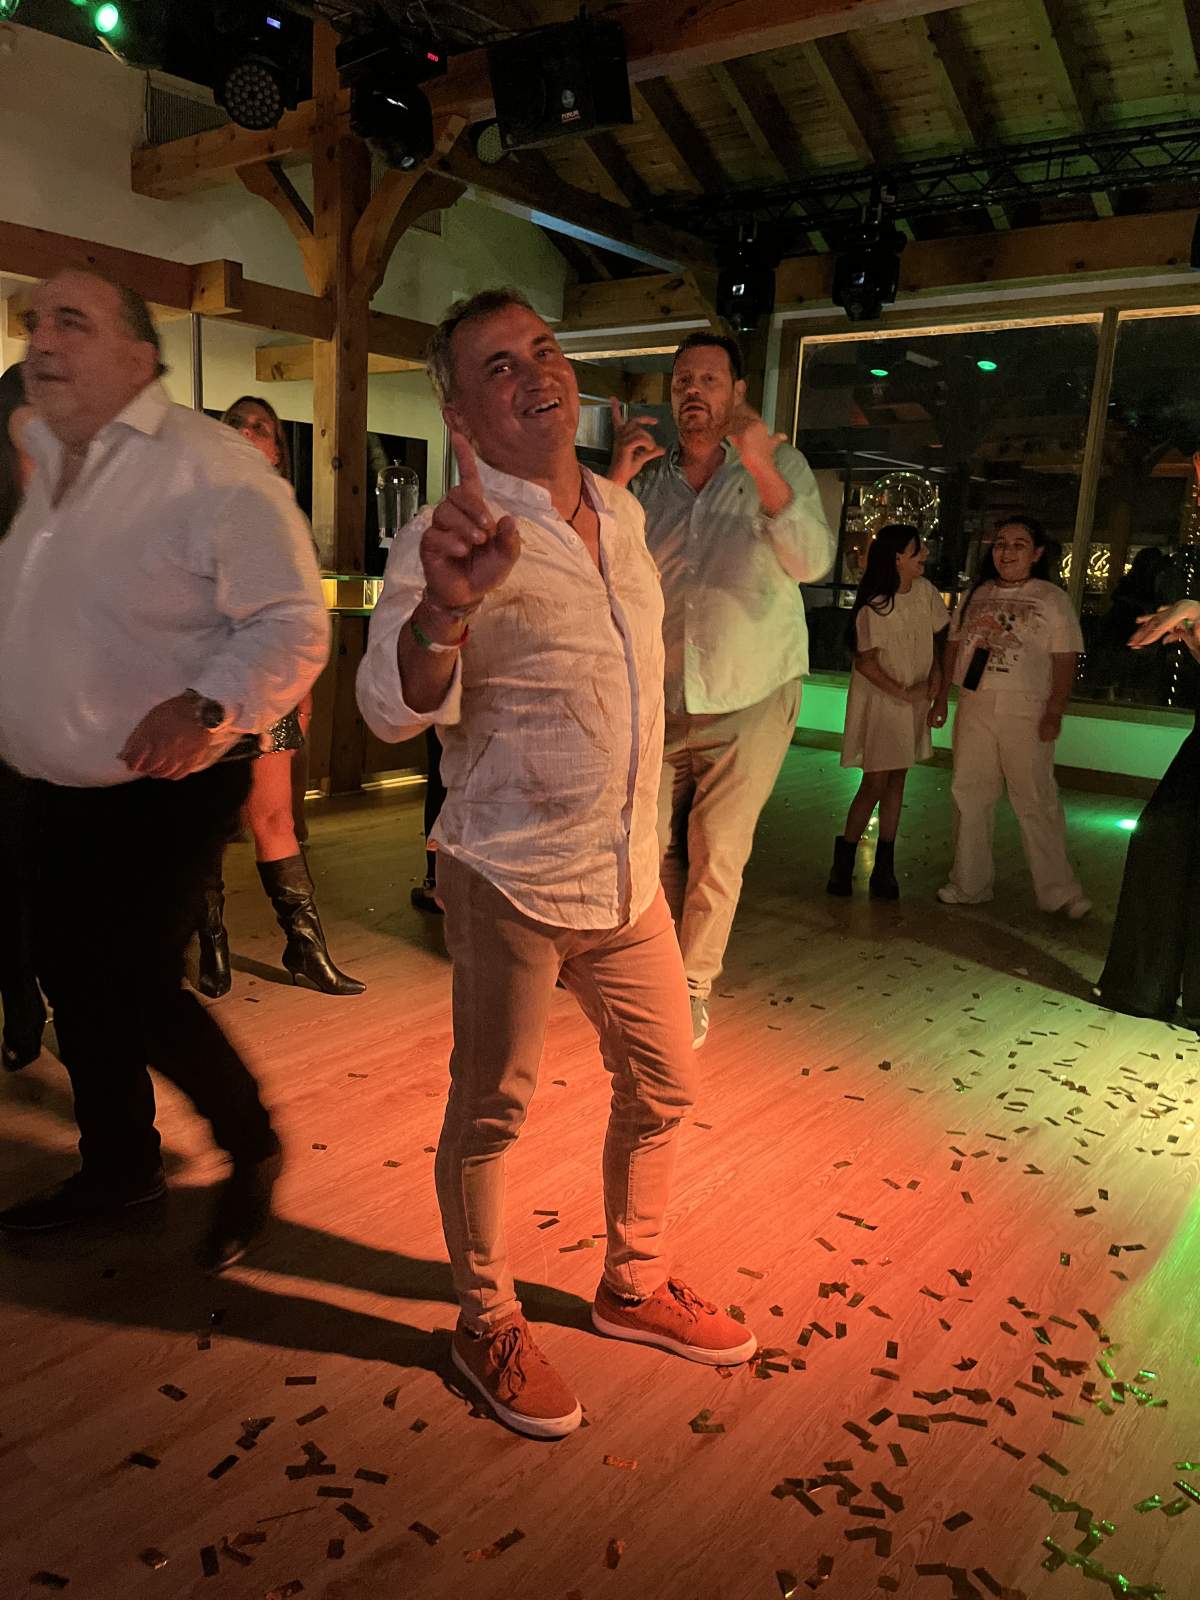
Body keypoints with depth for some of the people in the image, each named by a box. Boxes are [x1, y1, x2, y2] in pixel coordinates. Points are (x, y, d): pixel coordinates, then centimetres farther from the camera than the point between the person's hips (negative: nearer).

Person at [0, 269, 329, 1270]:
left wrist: (206, 708, -34)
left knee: (135, 989, -7)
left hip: (169, 788, -8)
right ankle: (119, 1168, 37)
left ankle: (253, 1149, 21)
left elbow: (293, 623, -21)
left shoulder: (210, 467, -16)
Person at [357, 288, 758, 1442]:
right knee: (489, 1110, 8)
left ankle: (634, 1288, 39)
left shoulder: (621, 512, 6)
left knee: (662, 1086, 16)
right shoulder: (453, 538, -13)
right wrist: (444, 607, -47)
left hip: (629, 873, 7)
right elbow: (395, 708, -25)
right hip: (509, 881, -6)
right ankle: (486, 1325, 32)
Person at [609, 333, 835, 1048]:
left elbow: (812, 562, -19)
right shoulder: (649, 477, 5)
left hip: (751, 695, -3)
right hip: (663, 694, 3)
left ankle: (695, 988, 19)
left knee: (718, 850, 0)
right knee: (652, 844, 9)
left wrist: (760, 465, -31)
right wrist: (616, 479, -17)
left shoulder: (778, 465, -3)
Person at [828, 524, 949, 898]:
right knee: (876, 782, -7)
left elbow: (940, 633, 13)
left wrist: (936, 673, 0)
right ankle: (844, 859, 8)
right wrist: (904, 692, -15)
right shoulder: (874, 606, -18)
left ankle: (884, 864, 16)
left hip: (915, 699, 6)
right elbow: (865, 663, -14)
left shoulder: (924, 591, 0)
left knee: (897, 779, 9)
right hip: (880, 699, -6)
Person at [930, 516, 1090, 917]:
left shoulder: (1051, 599, -1)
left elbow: (1065, 661, -5)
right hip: (974, 708, 5)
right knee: (969, 795, 8)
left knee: (1036, 801, -2)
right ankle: (969, 884, 20)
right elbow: (954, 647, 15)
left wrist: (1054, 713, -13)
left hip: (1025, 712, -5)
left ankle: (1058, 891, 9)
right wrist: (940, 699, 11)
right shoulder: (976, 595, 12)